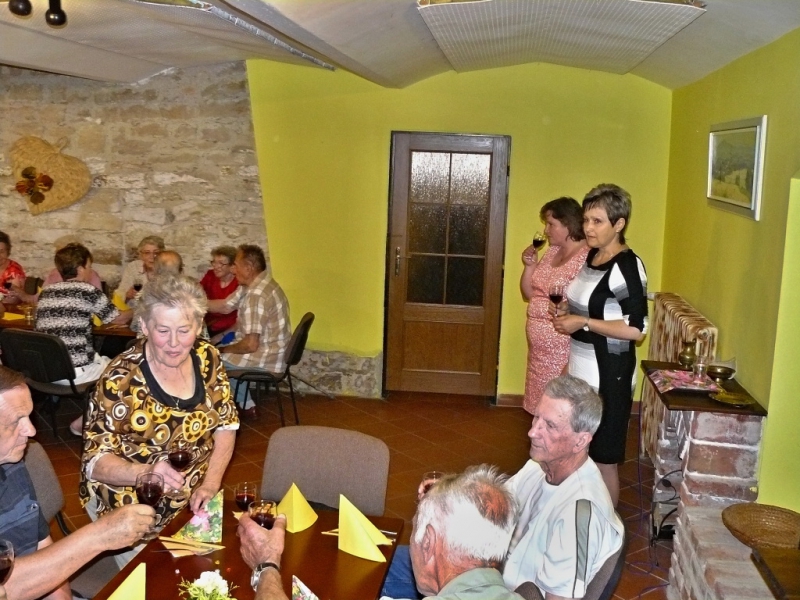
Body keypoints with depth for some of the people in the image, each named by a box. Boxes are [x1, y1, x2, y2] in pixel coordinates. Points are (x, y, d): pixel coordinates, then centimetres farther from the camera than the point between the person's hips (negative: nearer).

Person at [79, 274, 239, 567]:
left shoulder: (207, 358, -8)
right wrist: (146, 472, -40)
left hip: (193, 502, 5)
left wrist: (211, 483, -12)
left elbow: (226, 423, 1)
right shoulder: (121, 379, -22)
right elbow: (96, 460, -20)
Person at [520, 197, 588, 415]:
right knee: (540, 407, 16)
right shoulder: (551, 252, 9)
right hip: (539, 349, 8)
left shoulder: (586, 257, -17)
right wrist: (529, 266, 1)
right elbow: (529, 295, 15)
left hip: (564, 352, -8)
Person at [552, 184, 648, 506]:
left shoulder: (627, 265, -18)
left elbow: (636, 329, -23)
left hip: (608, 376, -9)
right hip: (580, 371, 9)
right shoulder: (591, 256, 8)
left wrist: (583, 322, -21)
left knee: (603, 458, 4)